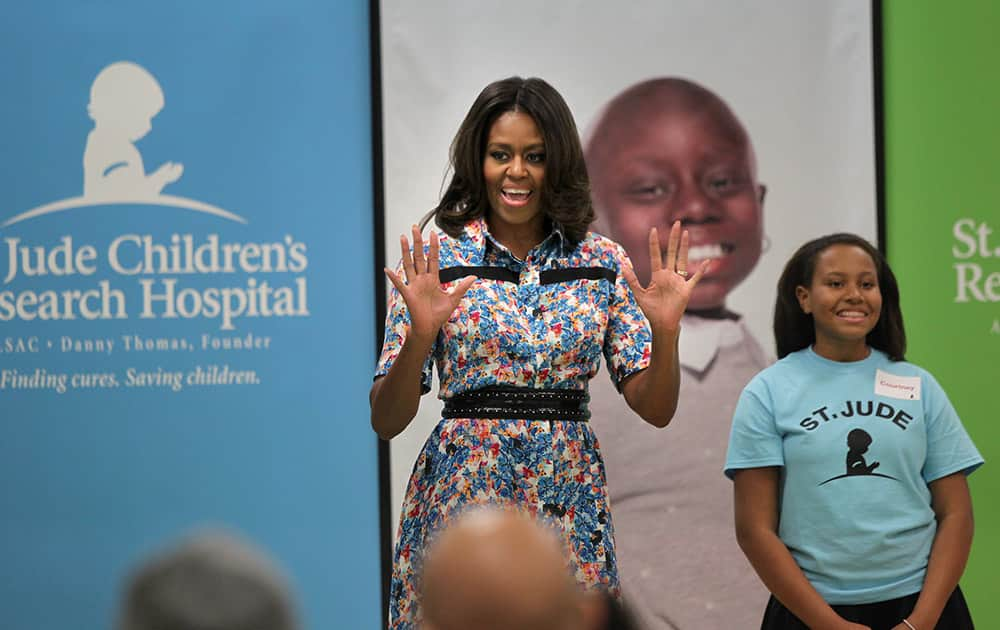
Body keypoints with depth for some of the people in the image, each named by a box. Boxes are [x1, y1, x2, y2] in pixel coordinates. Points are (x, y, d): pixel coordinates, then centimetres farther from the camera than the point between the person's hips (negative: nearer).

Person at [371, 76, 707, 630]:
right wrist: (421, 334, -22)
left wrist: (664, 330, -16)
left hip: (569, 503, 2)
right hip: (463, 492, -2)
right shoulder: (434, 257, -1)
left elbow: (656, 409, 2)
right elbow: (386, 420, -5)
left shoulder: (601, 263, 5)